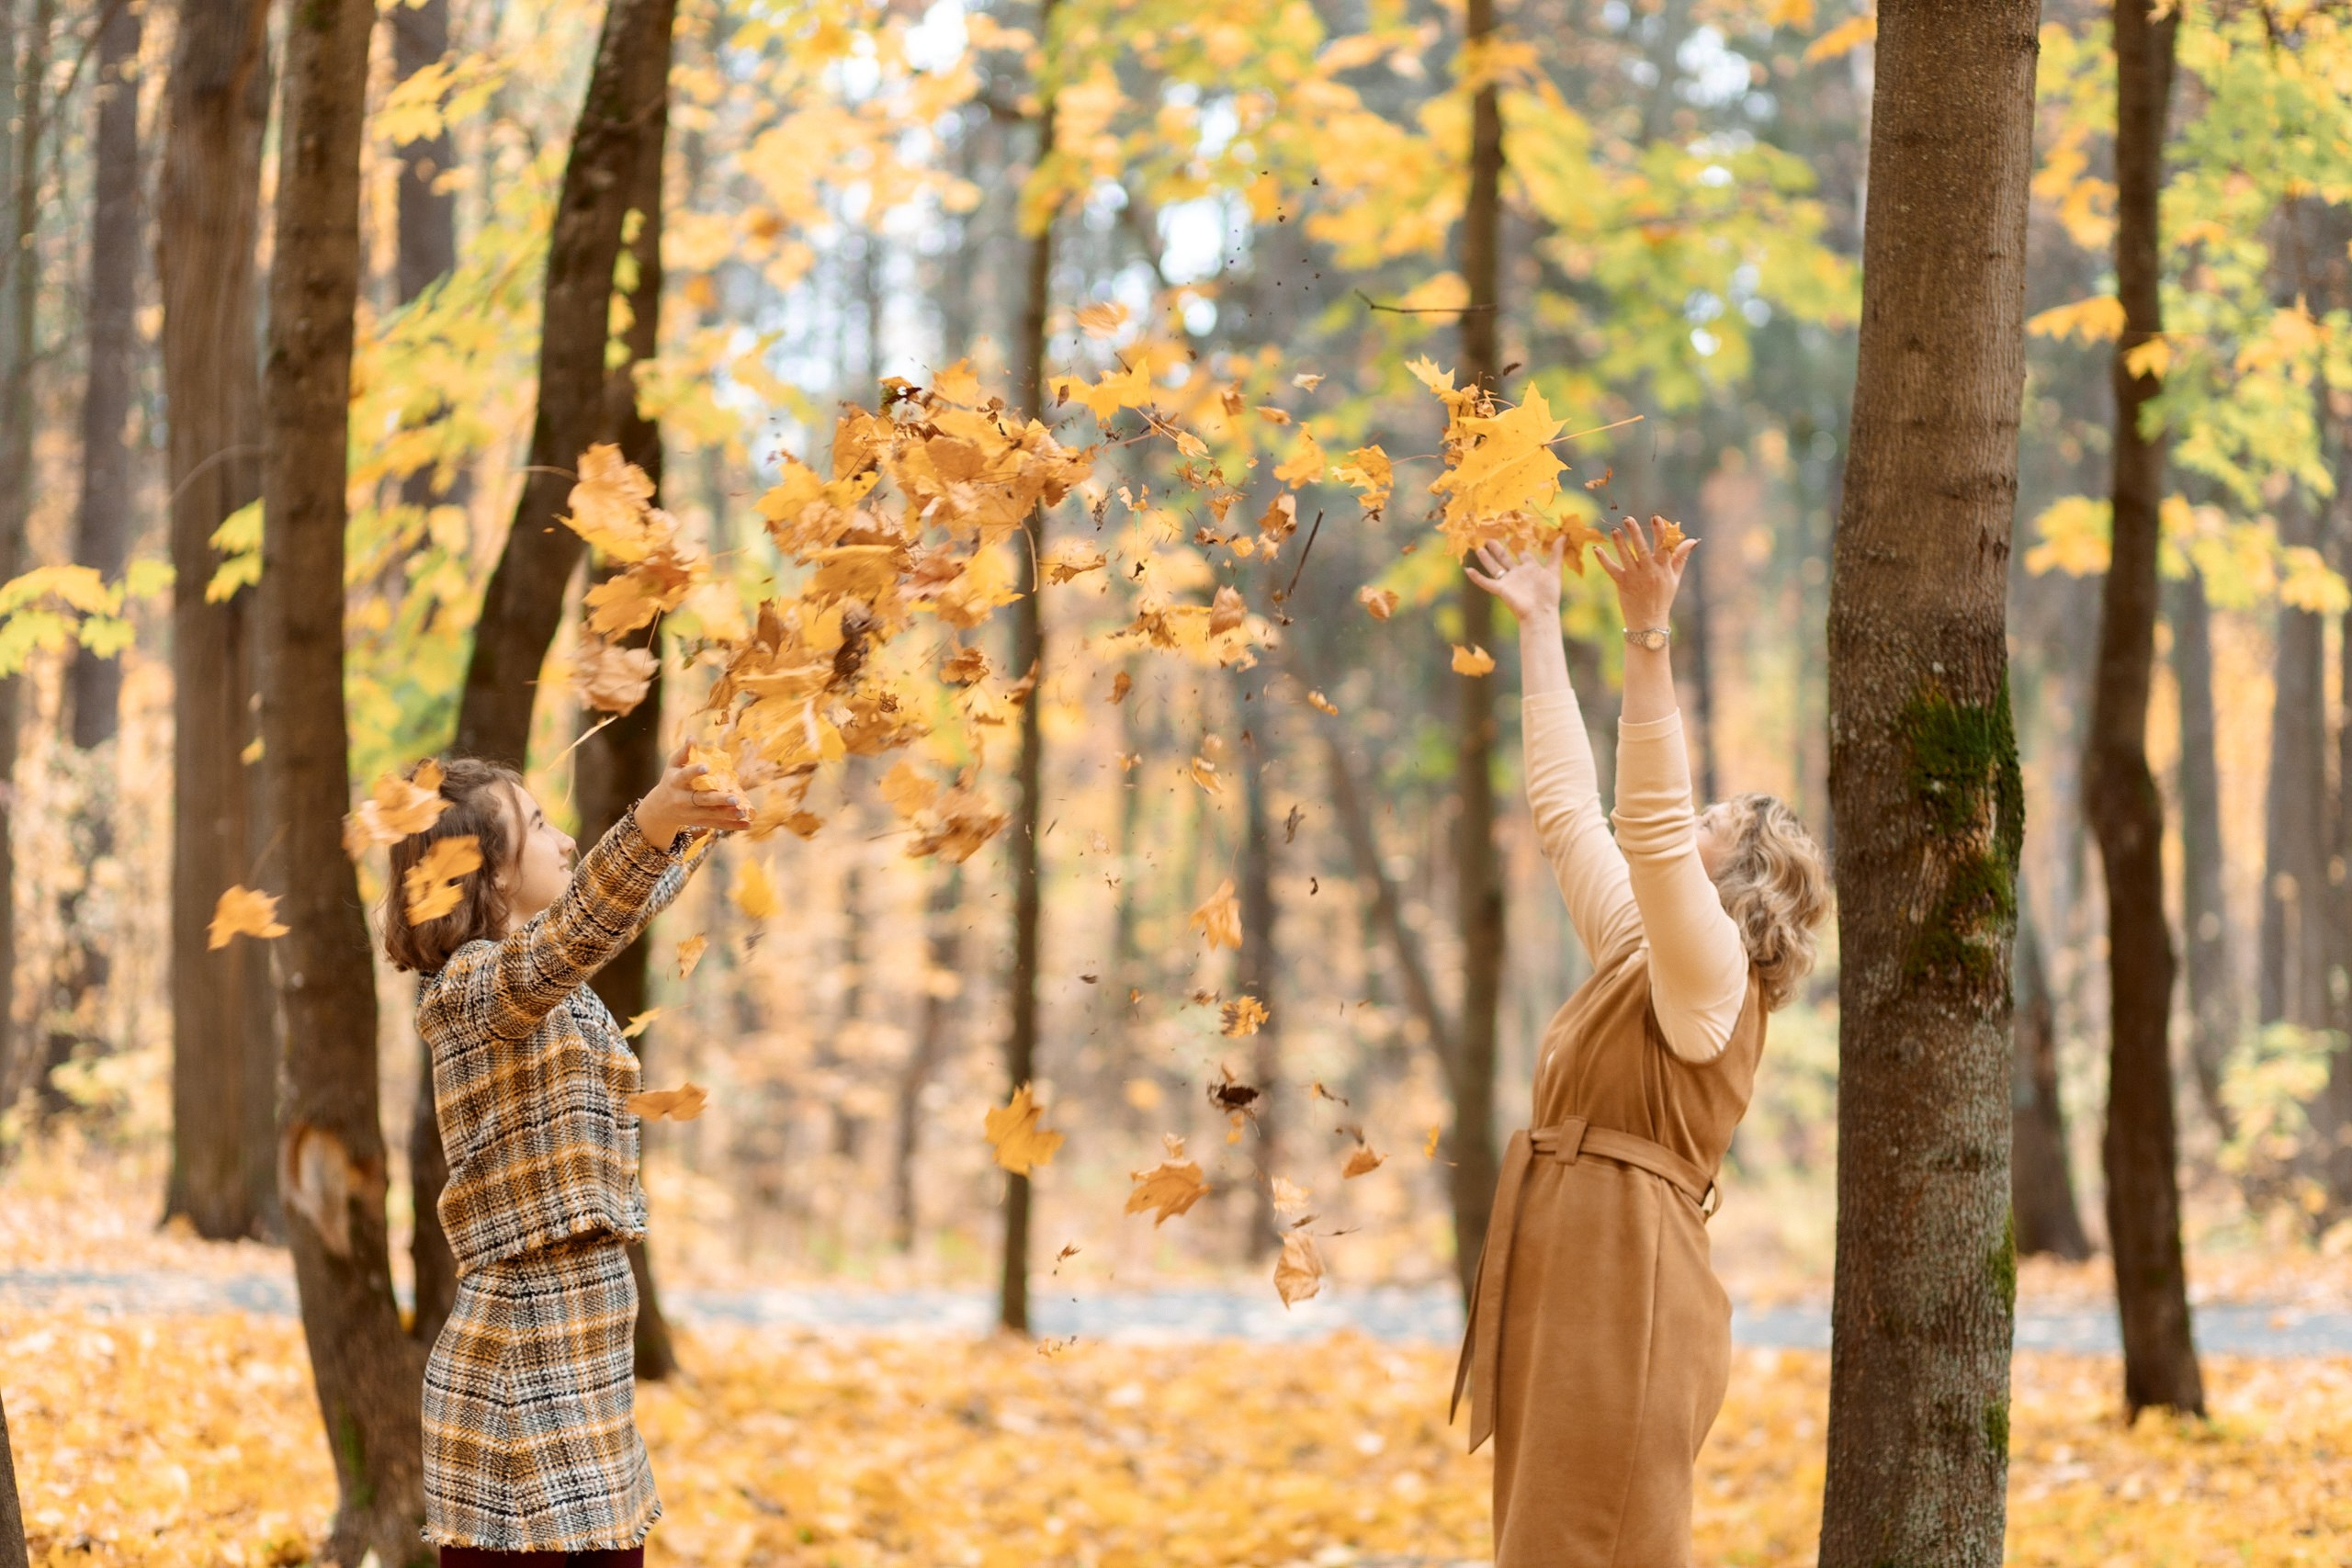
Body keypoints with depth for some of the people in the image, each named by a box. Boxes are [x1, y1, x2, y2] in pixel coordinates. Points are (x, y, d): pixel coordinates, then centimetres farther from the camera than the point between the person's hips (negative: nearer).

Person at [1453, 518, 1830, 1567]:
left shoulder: (1709, 972, -8)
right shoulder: (1635, 954, 16)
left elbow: (1649, 820, -22)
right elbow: (1567, 804, 22)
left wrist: (1648, 638, -28)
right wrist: (1539, 625, 25)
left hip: (1630, 1294, -9)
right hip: (1571, 1285, 9)